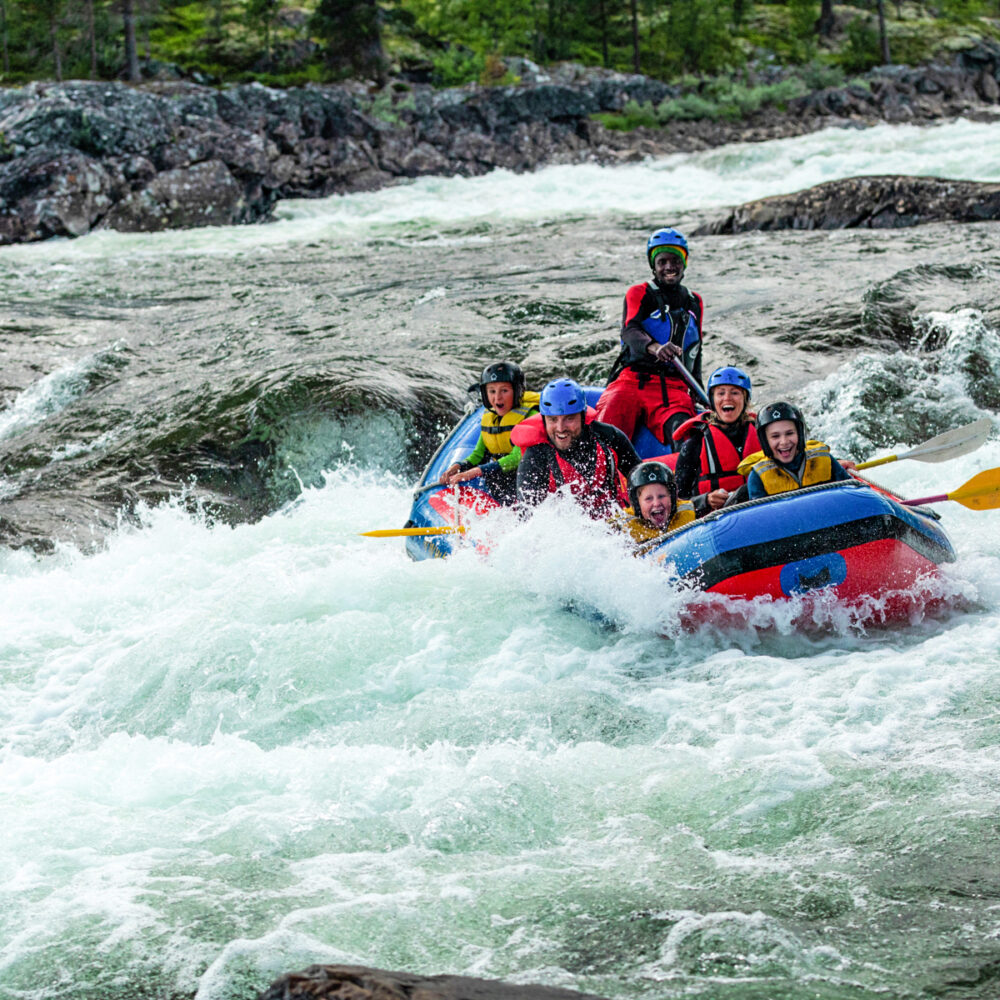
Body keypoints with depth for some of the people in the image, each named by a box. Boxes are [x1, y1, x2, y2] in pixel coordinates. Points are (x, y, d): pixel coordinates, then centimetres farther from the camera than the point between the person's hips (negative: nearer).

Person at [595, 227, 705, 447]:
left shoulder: (694, 303, 23)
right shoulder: (639, 294, 9)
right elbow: (630, 331, -11)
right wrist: (654, 347, -34)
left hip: (674, 386, 2)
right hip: (632, 380, -2)